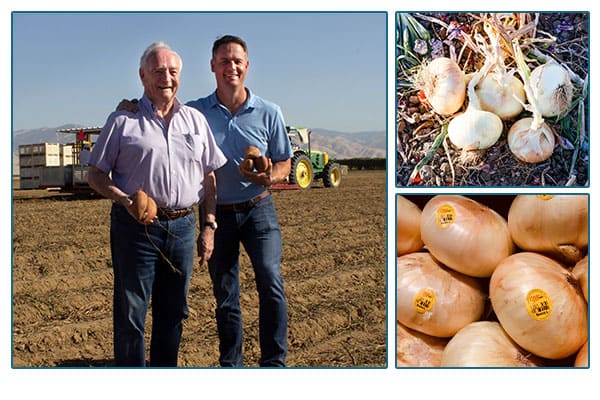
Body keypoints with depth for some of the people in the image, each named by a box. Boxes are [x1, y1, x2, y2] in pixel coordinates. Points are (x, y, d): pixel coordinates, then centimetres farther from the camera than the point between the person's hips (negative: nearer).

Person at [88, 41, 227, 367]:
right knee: (130, 313, 0)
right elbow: (96, 175, 2)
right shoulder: (123, 120, 2)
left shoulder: (195, 120, 13)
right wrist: (126, 201, -16)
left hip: (183, 226, 4)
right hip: (135, 226, -3)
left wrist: (209, 226, 8)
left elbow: (209, 178, 15)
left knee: (174, 312, 12)